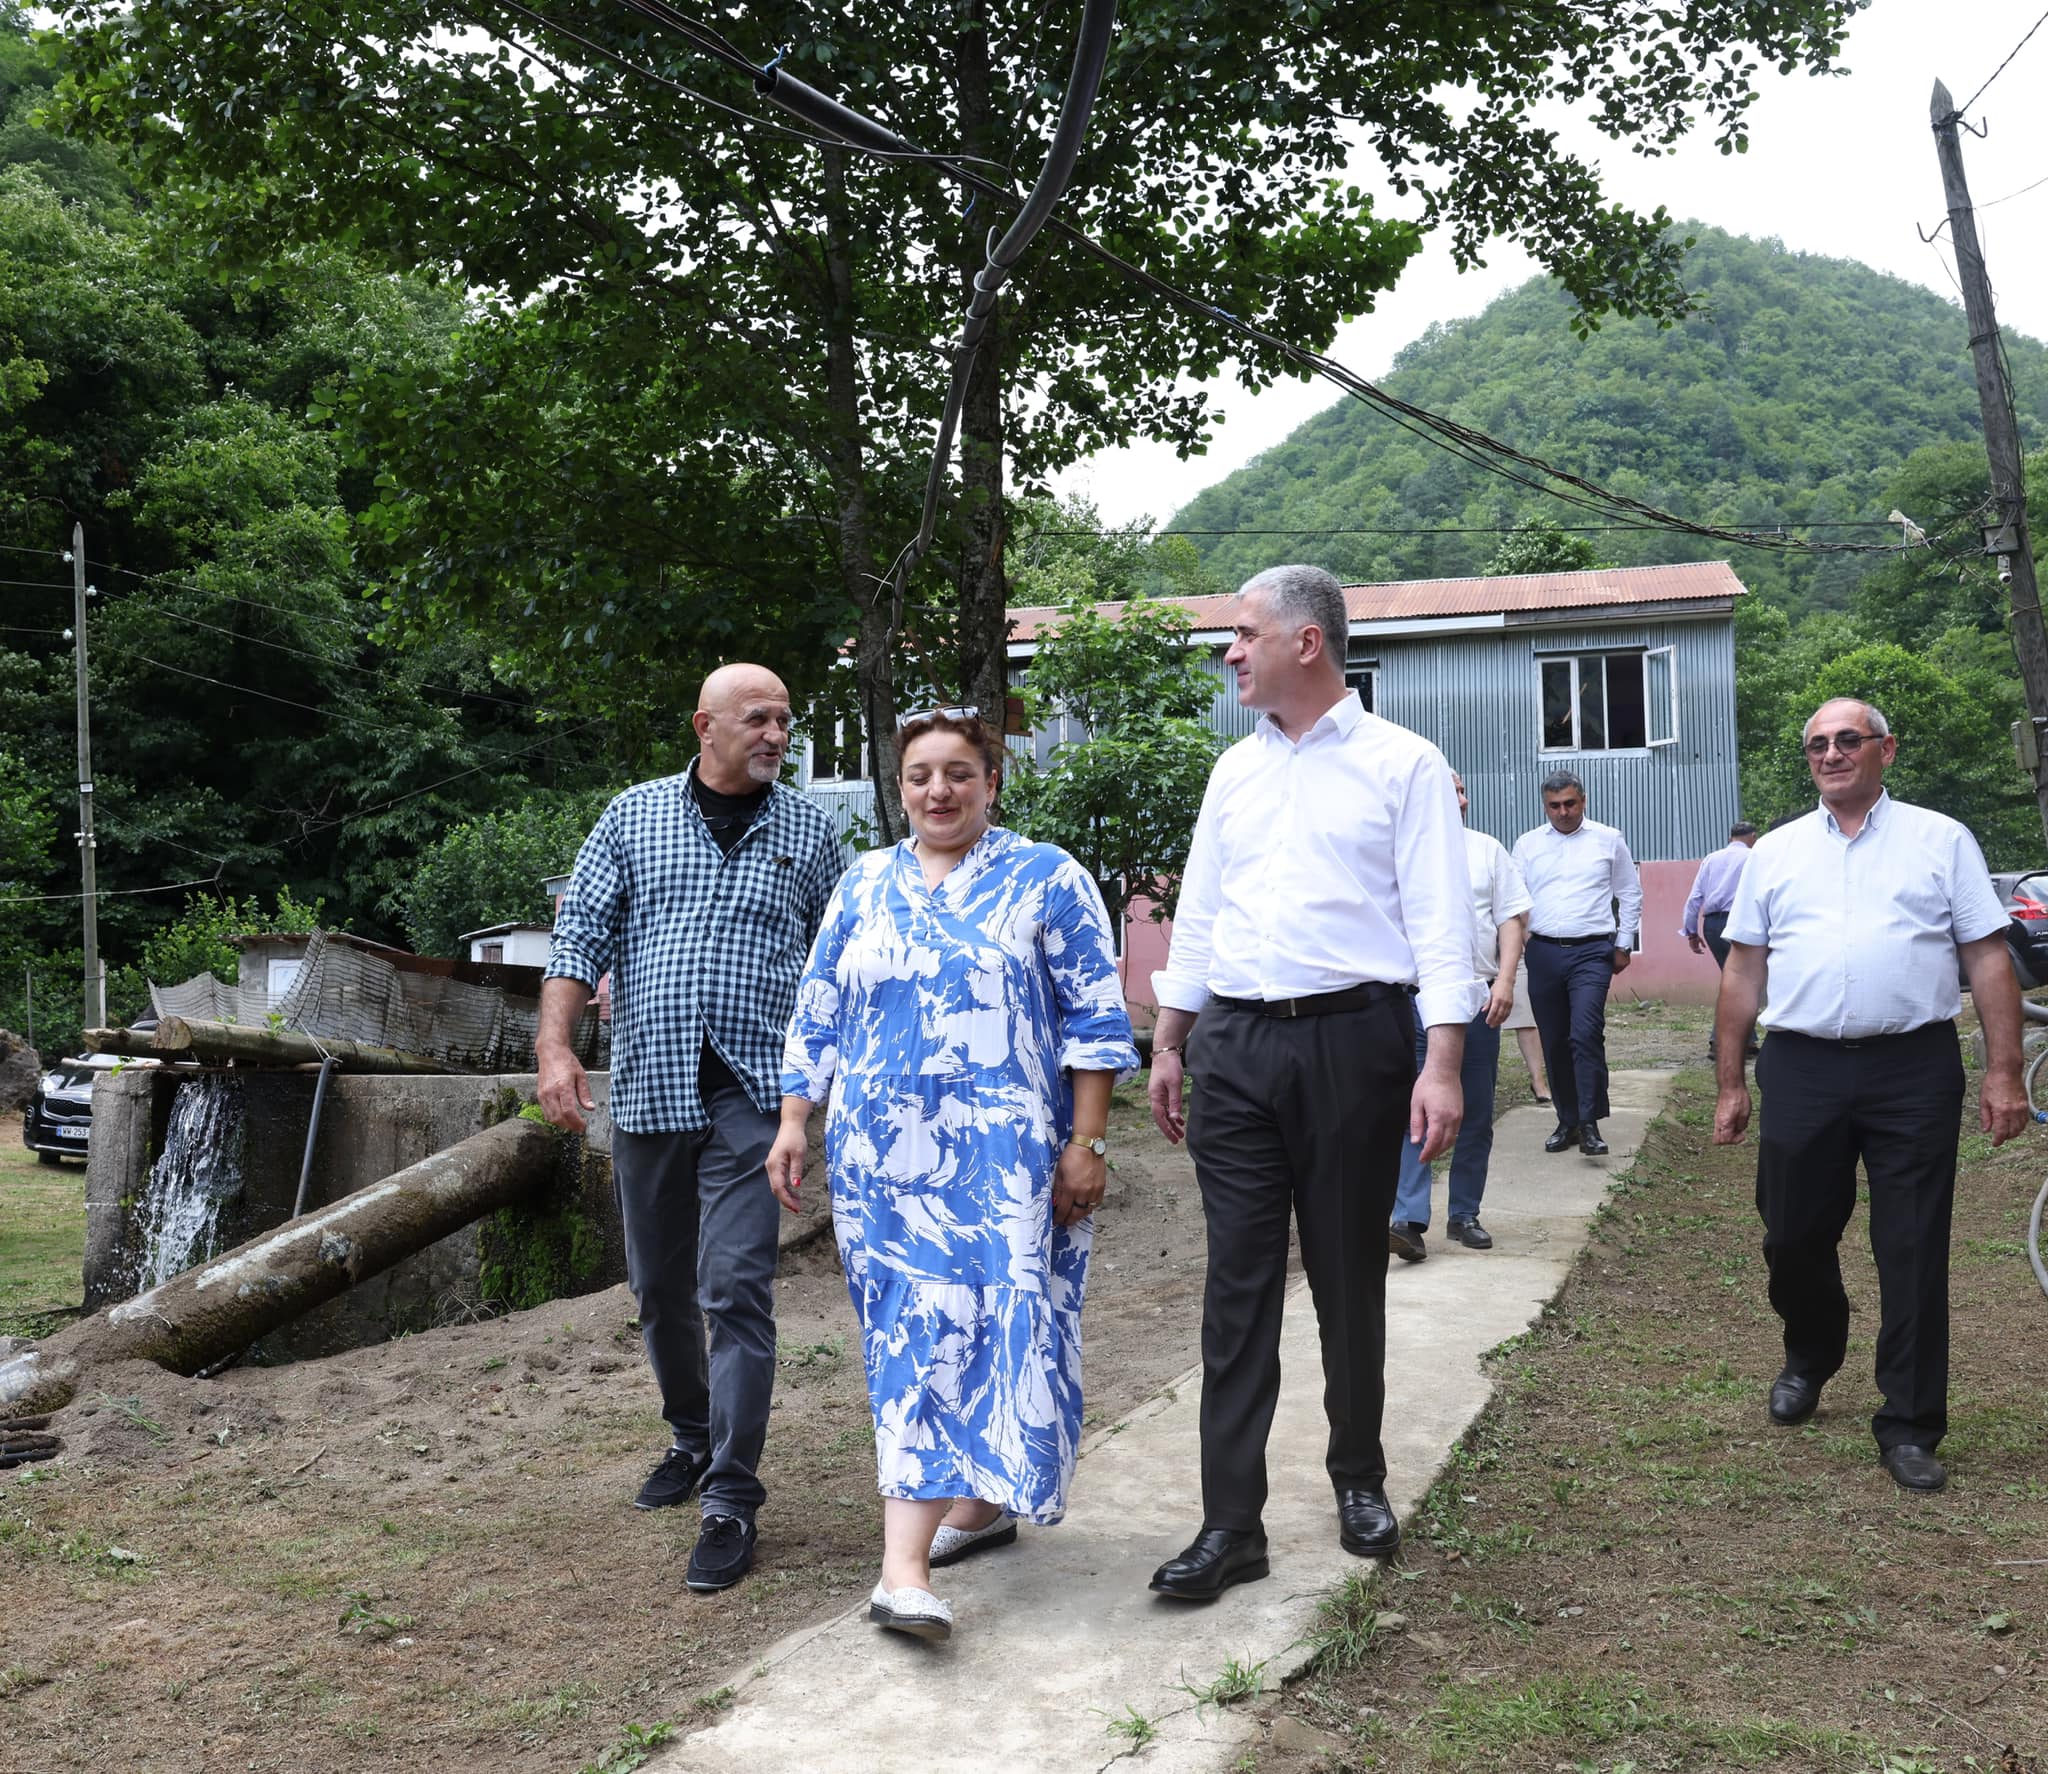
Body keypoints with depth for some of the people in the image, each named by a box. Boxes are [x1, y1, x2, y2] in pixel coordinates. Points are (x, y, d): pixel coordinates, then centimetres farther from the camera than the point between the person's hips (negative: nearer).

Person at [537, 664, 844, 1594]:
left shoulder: (807, 831, 8)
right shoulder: (634, 817, 7)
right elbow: (581, 934, 4)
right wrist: (555, 1045, -7)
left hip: (752, 1094, -2)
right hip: (649, 1088, 2)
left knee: (736, 1290, -10)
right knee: (659, 1290, 14)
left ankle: (731, 1501, -3)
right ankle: (691, 1439, 37)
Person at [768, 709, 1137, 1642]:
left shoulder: (1047, 879, 0)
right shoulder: (863, 885, 12)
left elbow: (1094, 1020, -2)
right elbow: (818, 1015, 14)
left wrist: (1087, 1143, -7)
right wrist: (792, 1123, 8)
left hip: (998, 1153, -4)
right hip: (879, 1152, 4)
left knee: (957, 1327, -8)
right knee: (912, 1332, 6)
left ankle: (905, 1565, -7)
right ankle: (977, 1501, 24)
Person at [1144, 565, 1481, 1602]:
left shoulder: (1402, 765, -1)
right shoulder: (1234, 770, 14)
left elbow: (1439, 923, -6)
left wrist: (1443, 1065, -14)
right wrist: (1168, 1045, 14)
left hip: (1352, 1040, -4)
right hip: (1234, 1048, 4)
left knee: (1350, 1279, 8)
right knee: (1238, 1286, 1)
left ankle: (1359, 1480, 28)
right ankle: (1230, 1524, 6)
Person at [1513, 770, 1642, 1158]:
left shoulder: (1609, 840, 6)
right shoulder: (1527, 845, 9)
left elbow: (1630, 895, 13)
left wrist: (1623, 945, 10)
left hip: (1592, 952, -3)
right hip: (1543, 952, 3)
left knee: (1586, 1034, -18)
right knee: (1554, 1042, 6)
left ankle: (1590, 1124, -12)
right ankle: (1567, 1122, 17)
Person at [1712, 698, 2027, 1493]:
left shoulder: (1941, 840, 6)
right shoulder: (1775, 852, 11)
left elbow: (1988, 959, 2)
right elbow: (1742, 972, 11)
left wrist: (2004, 1072, -5)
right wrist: (1729, 1083, 8)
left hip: (1914, 1071, -2)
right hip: (1801, 1070, 2)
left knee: (1914, 1255, 2)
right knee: (1793, 1239, 11)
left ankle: (1909, 1427, 13)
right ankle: (1808, 1359, 39)